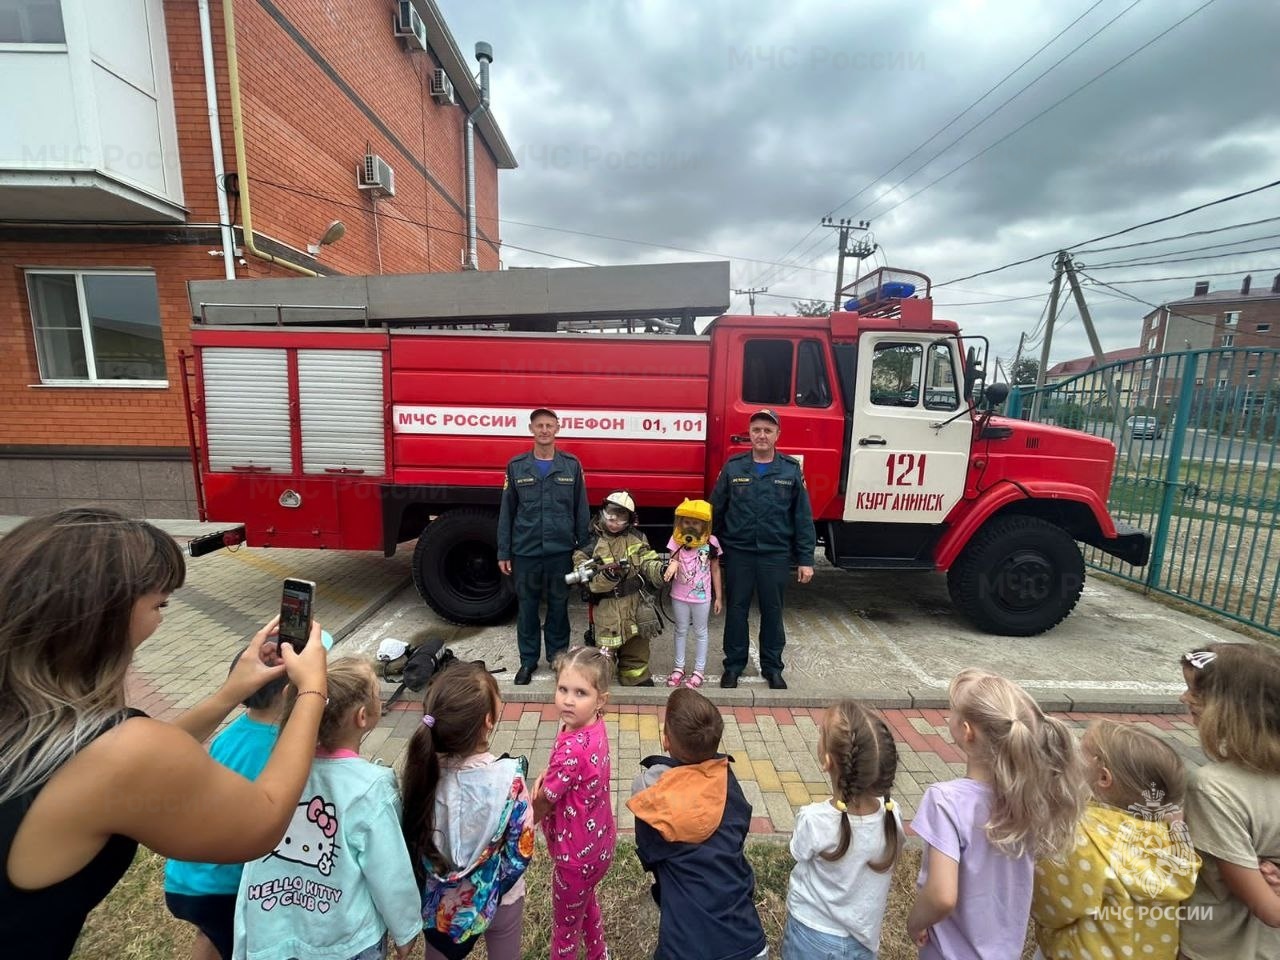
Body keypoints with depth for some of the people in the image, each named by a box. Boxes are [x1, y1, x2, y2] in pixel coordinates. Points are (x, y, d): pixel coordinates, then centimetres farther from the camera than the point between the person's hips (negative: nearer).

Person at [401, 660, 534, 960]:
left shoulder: (423, 767, -24)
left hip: (437, 899, 2)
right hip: (497, 898, -2)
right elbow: (521, 852, -21)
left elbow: (414, 837, -8)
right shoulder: (508, 778, -33)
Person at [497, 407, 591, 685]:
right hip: (525, 551, 1)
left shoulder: (572, 465, 0)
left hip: (561, 551, 0)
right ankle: (528, 659, 28)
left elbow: (581, 510, 3)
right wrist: (503, 552, 2)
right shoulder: (516, 466, 2)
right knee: (527, 607, 11)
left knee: (558, 606, 12)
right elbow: (507, 511, 4)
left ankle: (558, 656, 31)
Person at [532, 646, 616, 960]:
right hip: (598, 842, 8)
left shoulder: (572, 749, -38)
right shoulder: (595, 725, -13)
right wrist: (548, 775, -14)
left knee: (565, 926, 21)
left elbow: (543, 802, -21)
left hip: (576, 854, -8)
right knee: (586, 902, 35)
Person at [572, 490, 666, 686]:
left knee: (637, 647, 18)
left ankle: (638, 679, 37)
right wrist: (608, 575, -32)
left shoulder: (637, 537, 3)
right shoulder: (590, 543, -10)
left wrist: (661, 570, -21)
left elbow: (648, 563, 1)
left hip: (635, 603, 4)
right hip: (606, 607, -4)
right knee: (606, 649, 6)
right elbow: (588, 580, -14)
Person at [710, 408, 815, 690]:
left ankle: (772, 667, 29)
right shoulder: (733, 467, 1)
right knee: (737, 609, 10)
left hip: (776, 554, 0)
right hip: (738, 552, 0)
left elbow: (803, 517, 0)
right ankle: (734, 664, 27)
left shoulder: (792, 470, 0)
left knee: (772, 611, 12)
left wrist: (805, 559, -3)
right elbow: (715, 510, 4)